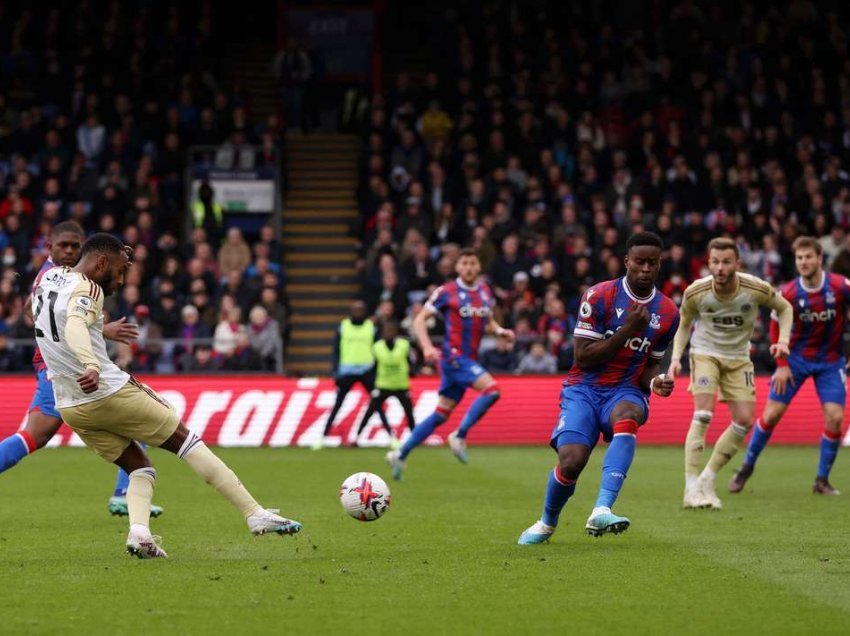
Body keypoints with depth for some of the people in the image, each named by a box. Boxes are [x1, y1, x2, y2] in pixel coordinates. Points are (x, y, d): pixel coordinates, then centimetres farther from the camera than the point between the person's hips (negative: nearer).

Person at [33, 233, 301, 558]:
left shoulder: (47, 278, 12)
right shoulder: (86, 289, -13)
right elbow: (74, 326, -35)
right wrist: (92, 366, -53)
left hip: (71, 407, 8)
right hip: (110, 394, -8)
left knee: (138, 468, 16)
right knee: (186, 442, 4)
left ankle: (139, 531, -12)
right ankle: (255, 514, 3)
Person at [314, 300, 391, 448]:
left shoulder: (371, 327, 6)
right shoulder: (343, 327, 5)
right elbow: (336, 351, 5)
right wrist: (336, 373, -2)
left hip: (367, 371, 0)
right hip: (347, 371, 0)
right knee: (337, 406, 2)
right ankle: (323, 437, 8)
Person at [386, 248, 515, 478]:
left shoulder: (485, 291, 11)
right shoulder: (447, 292, -6)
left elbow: (488, 321, 26)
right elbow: (420, 319, -3)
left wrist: (500, 331, 4)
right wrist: (427, 347, -18)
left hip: (468, 360, 7)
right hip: (454, 356, -7)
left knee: (441, 414, 9)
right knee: (491, 389, -25)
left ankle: (400, 454, 17)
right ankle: (460, 436, -14)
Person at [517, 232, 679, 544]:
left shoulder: (667, 313, 5)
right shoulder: (599, 296, -7)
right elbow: (583, 357, -10)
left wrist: (656, 382, -7)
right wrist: (628, 330, -17)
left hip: (626, 391, 2)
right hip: (584, 388, -2)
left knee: (627, 419, -37)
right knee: (570, 462, -21)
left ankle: (601, 511, -47)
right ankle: (547, 523, 13)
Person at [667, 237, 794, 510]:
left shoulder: (757, 289, -18)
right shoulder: (695, 292, -18)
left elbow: (784, 308, 2)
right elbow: (684, 324, 2)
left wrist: (783, 340, -13)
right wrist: (676, 357, -10)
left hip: (738, 358, 3)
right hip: (705, 353, -3)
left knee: (745, 421, -6)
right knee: (703, 414, -21)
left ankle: (707, 480, 10)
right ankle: (691, 489, -22)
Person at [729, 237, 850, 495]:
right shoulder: (788, 293, -14)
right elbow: (776, 328, 1)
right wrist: (782, 365, -4)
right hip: (796, 357, 0)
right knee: (771, 414, -4)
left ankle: (822, 481, 4)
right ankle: (747, 466, 17)